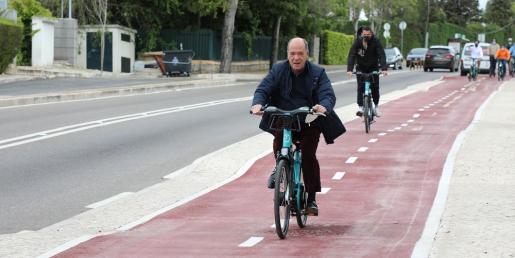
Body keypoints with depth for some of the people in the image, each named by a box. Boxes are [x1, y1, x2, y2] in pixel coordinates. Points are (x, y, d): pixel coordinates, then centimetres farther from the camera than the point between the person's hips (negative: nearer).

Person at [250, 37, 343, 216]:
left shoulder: (317, 73, -1)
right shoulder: (278, 70, 2)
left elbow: (328, 94, -13)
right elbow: (263, 89, -6)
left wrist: (324, 106, -38)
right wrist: (258, 103, -30)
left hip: (309, 123, -1)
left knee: (308, 156, -17)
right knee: (278, 143, -27)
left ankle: (311, 199, -4)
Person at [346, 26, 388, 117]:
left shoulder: (375, 42, -18)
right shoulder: (357, 42, -17)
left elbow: (381, 55, -25)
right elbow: (351, 56, -24)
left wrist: (384, 68, -39)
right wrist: (349, 69, -37)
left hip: (373, 67, 0)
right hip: (361, 68, 0)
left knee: (375, 87, -5)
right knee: (360, 87, -13)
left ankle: (376, 106, 14)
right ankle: (360, 107, -16)